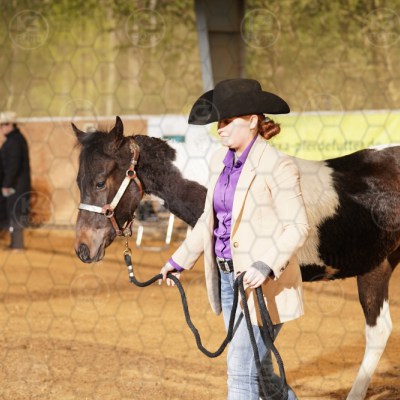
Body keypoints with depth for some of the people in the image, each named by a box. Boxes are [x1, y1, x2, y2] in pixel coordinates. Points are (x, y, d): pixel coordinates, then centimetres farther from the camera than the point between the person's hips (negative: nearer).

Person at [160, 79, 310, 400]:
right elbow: (209, 221, 20)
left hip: (263, 283, -8)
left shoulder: (277, 165, -15)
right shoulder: (221, 161, 8)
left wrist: (266, 267, -28)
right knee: (256, 368, 17)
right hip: (228, 277, 8)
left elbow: (298, 227, -17)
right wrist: (179, 261, 19)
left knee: (242, 371, -7)